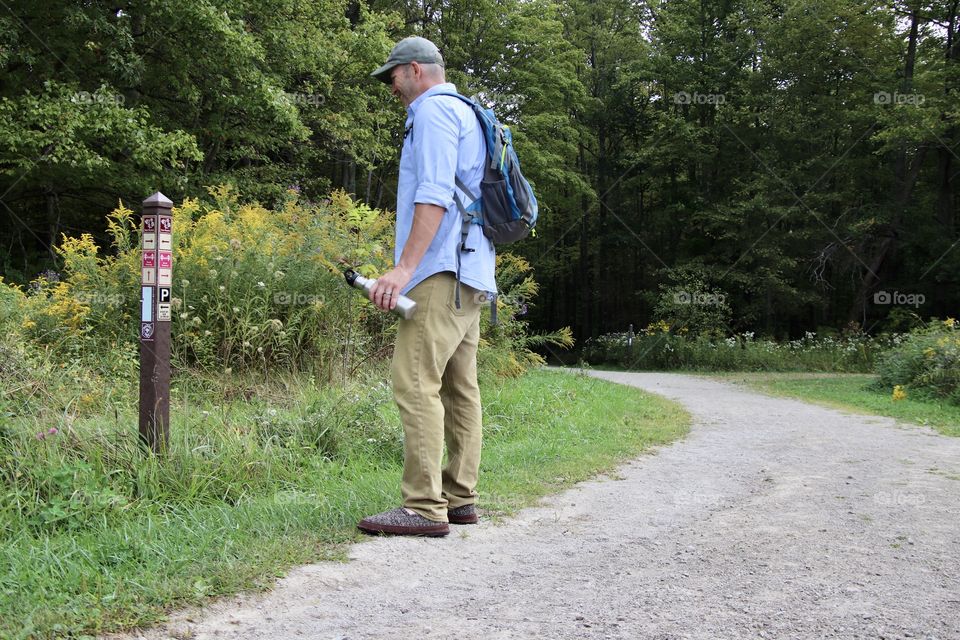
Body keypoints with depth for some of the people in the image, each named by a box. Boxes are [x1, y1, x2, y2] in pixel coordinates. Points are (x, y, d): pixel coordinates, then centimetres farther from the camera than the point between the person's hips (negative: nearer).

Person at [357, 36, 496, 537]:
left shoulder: (433, 110, -4)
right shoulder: (465, 114, 27)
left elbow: (434, 195, -17)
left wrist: (405, 267, -24)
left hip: (441, 271, -11)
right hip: (470, 273, 11)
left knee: (415, 382, -14)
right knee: (459, 388, 9)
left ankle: (425, 506, -17)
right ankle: (459, 499, 12)